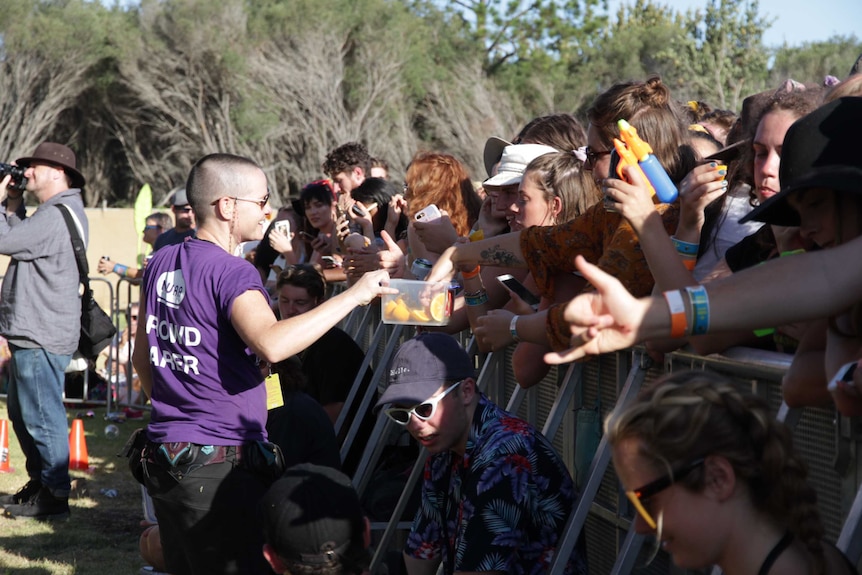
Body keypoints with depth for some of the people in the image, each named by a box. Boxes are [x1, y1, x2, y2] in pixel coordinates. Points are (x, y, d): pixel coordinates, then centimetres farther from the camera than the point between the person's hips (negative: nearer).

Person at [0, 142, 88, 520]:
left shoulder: (56, 216, -17)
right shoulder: (57, 212, 18)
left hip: (42, 338, -11)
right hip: (30, 333, 11)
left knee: (42, 417, -7)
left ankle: (55, 496, -2)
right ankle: (40, 484, 28)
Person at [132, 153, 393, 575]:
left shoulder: (162, 263, 10)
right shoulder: (230, 273, -15)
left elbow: (142, 358, 19)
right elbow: (271, 344, -33)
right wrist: (353, 295, -27)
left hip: (163, 458, 9)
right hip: (220, 465, -9)